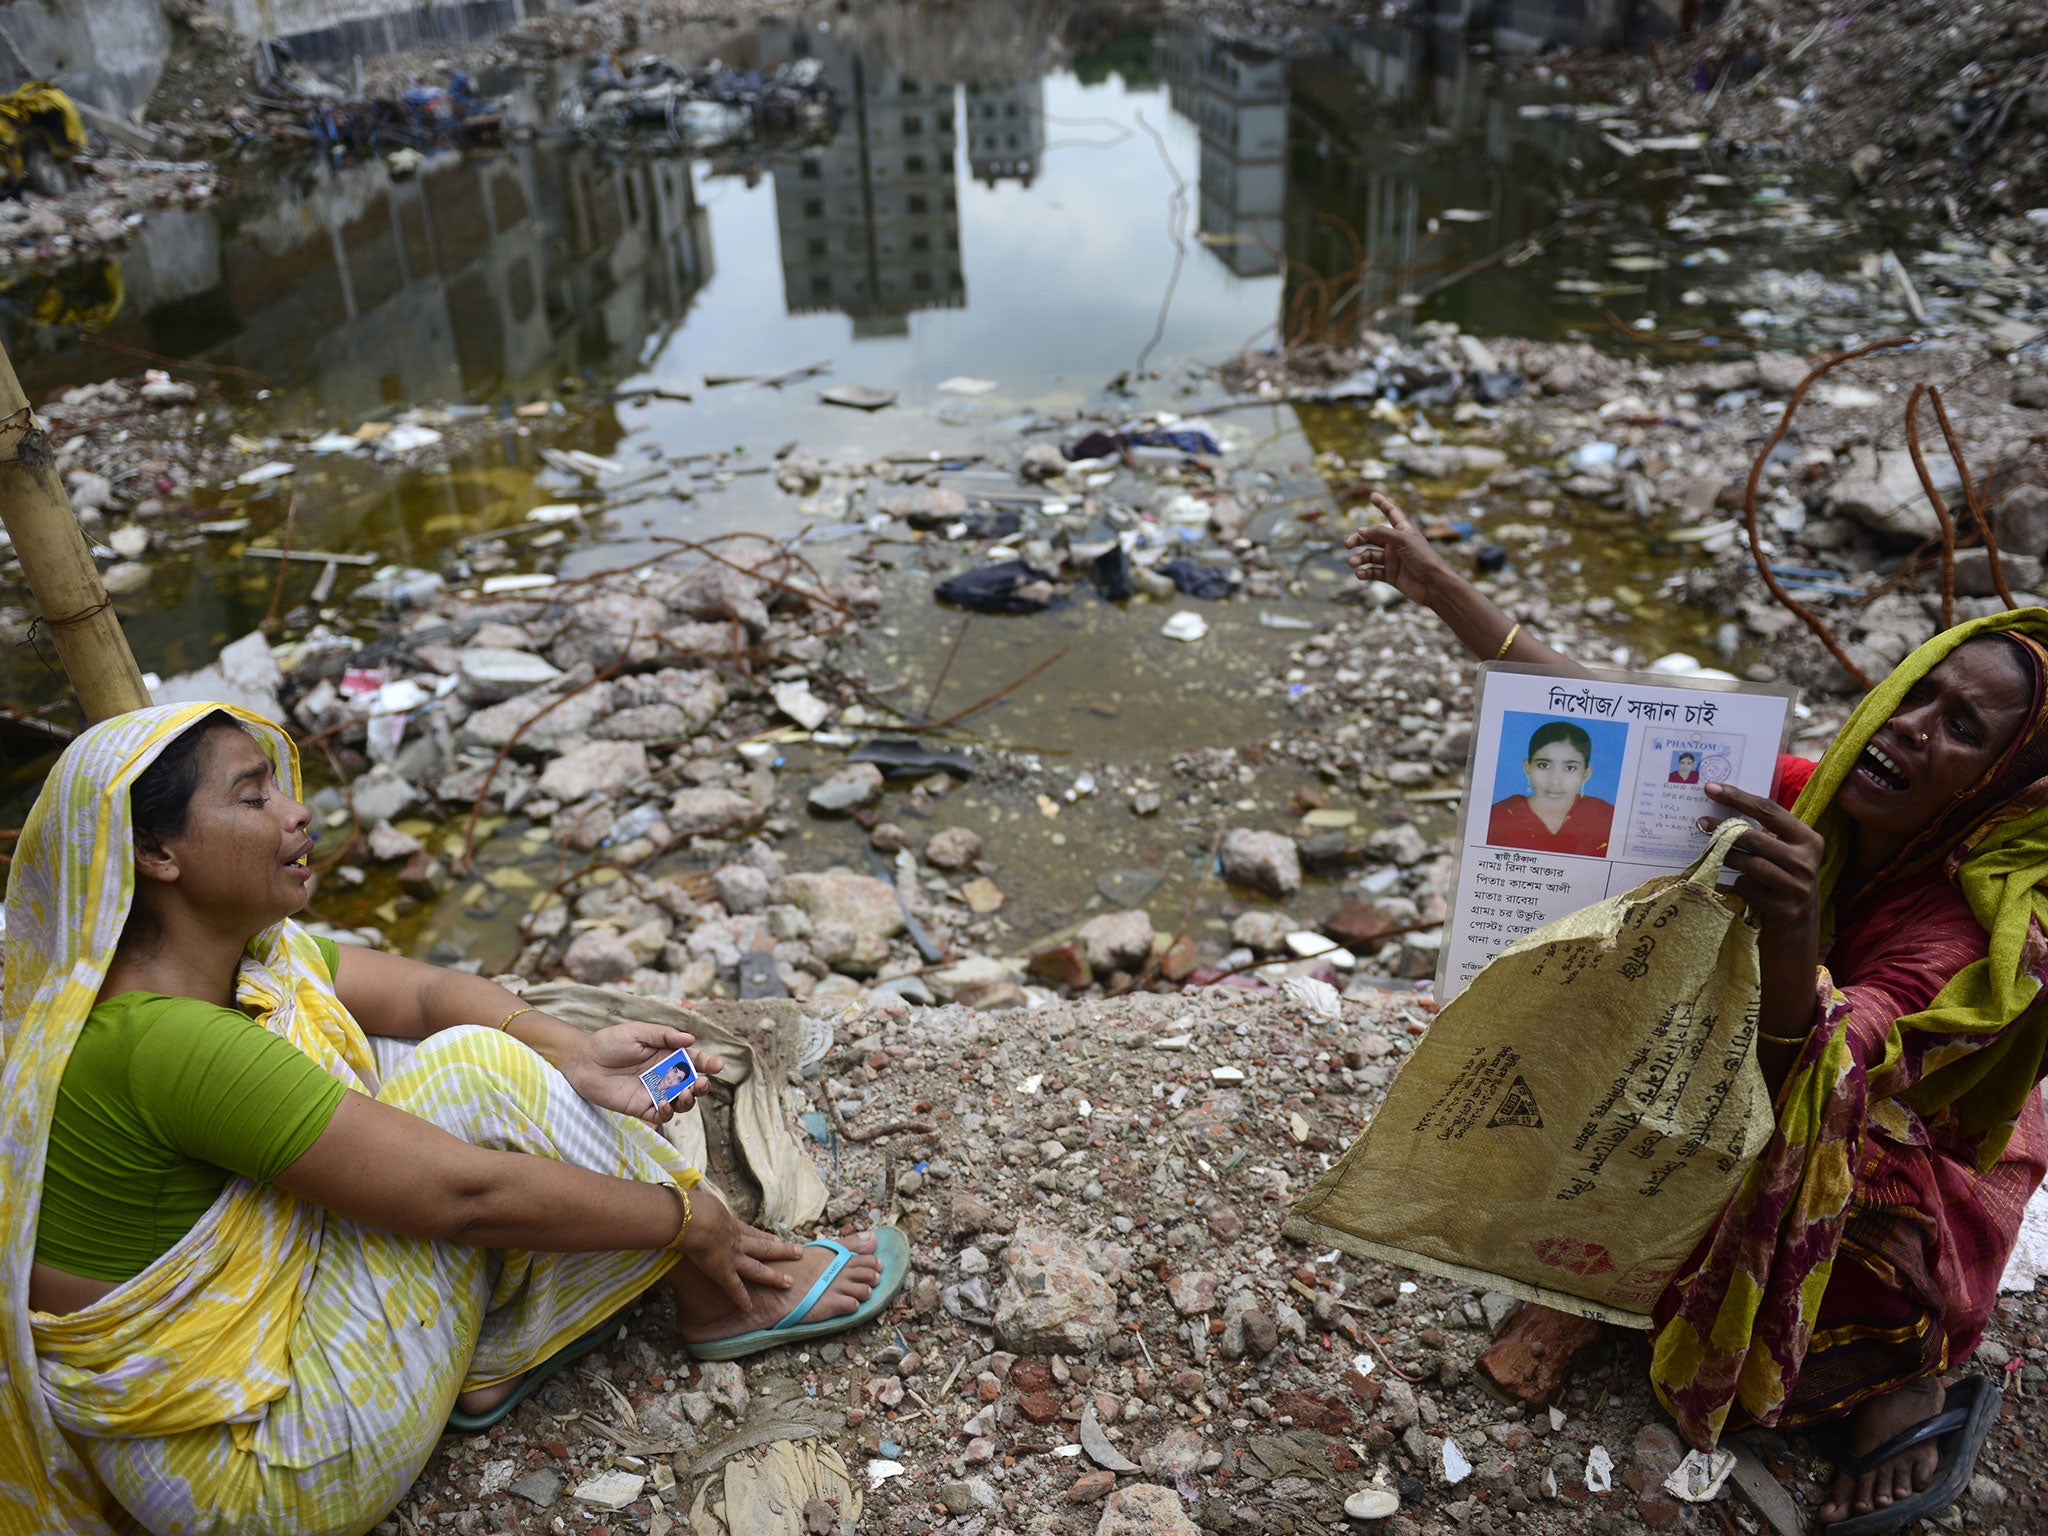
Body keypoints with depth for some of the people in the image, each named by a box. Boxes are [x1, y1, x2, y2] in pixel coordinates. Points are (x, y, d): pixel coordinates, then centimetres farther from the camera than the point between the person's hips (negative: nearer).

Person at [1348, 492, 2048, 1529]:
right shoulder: (1809, 800, -18)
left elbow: (1813, 1092, -44)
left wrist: (1791, 938, -64)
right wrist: (1445, 592, -24)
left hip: (1905, 1190, -4)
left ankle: (1903, 1373, -6)